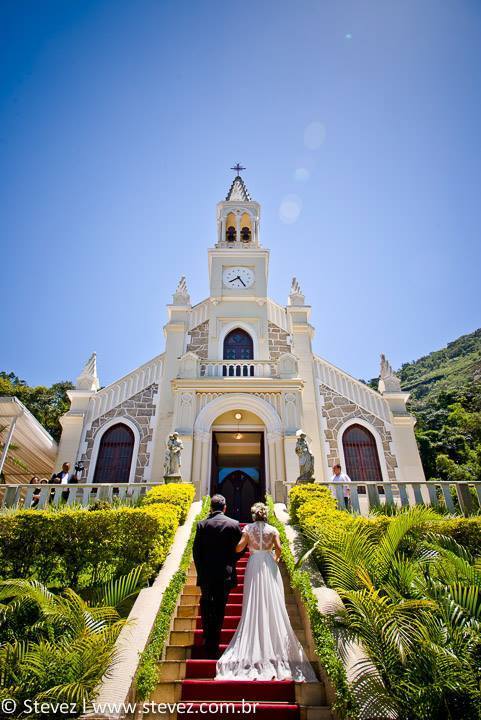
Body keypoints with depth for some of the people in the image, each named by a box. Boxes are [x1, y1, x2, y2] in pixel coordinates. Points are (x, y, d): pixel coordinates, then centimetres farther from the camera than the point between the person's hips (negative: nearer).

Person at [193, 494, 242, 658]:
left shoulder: (202, 524, -7)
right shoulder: (234, 524, -8)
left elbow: (196, 550, -5)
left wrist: (200, 570, 6)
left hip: (206, 574, 0)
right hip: (226, 575, 0)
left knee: (206, 609, 17)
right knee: (220, 609, 14)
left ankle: (208, 644, 17)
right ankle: (215, 643, 20)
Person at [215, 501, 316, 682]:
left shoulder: (248, 528, 0)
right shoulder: (272, 530, 2)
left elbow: (239, 547, -5)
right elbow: (278, 548, -9)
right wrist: (276, 558, 11)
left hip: (254, 565, 0)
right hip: (269, 566, 1)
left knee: (254, 605, 7)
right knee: (272, 604, 8)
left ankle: (254, 646, 11)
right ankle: (274, 644, 10)